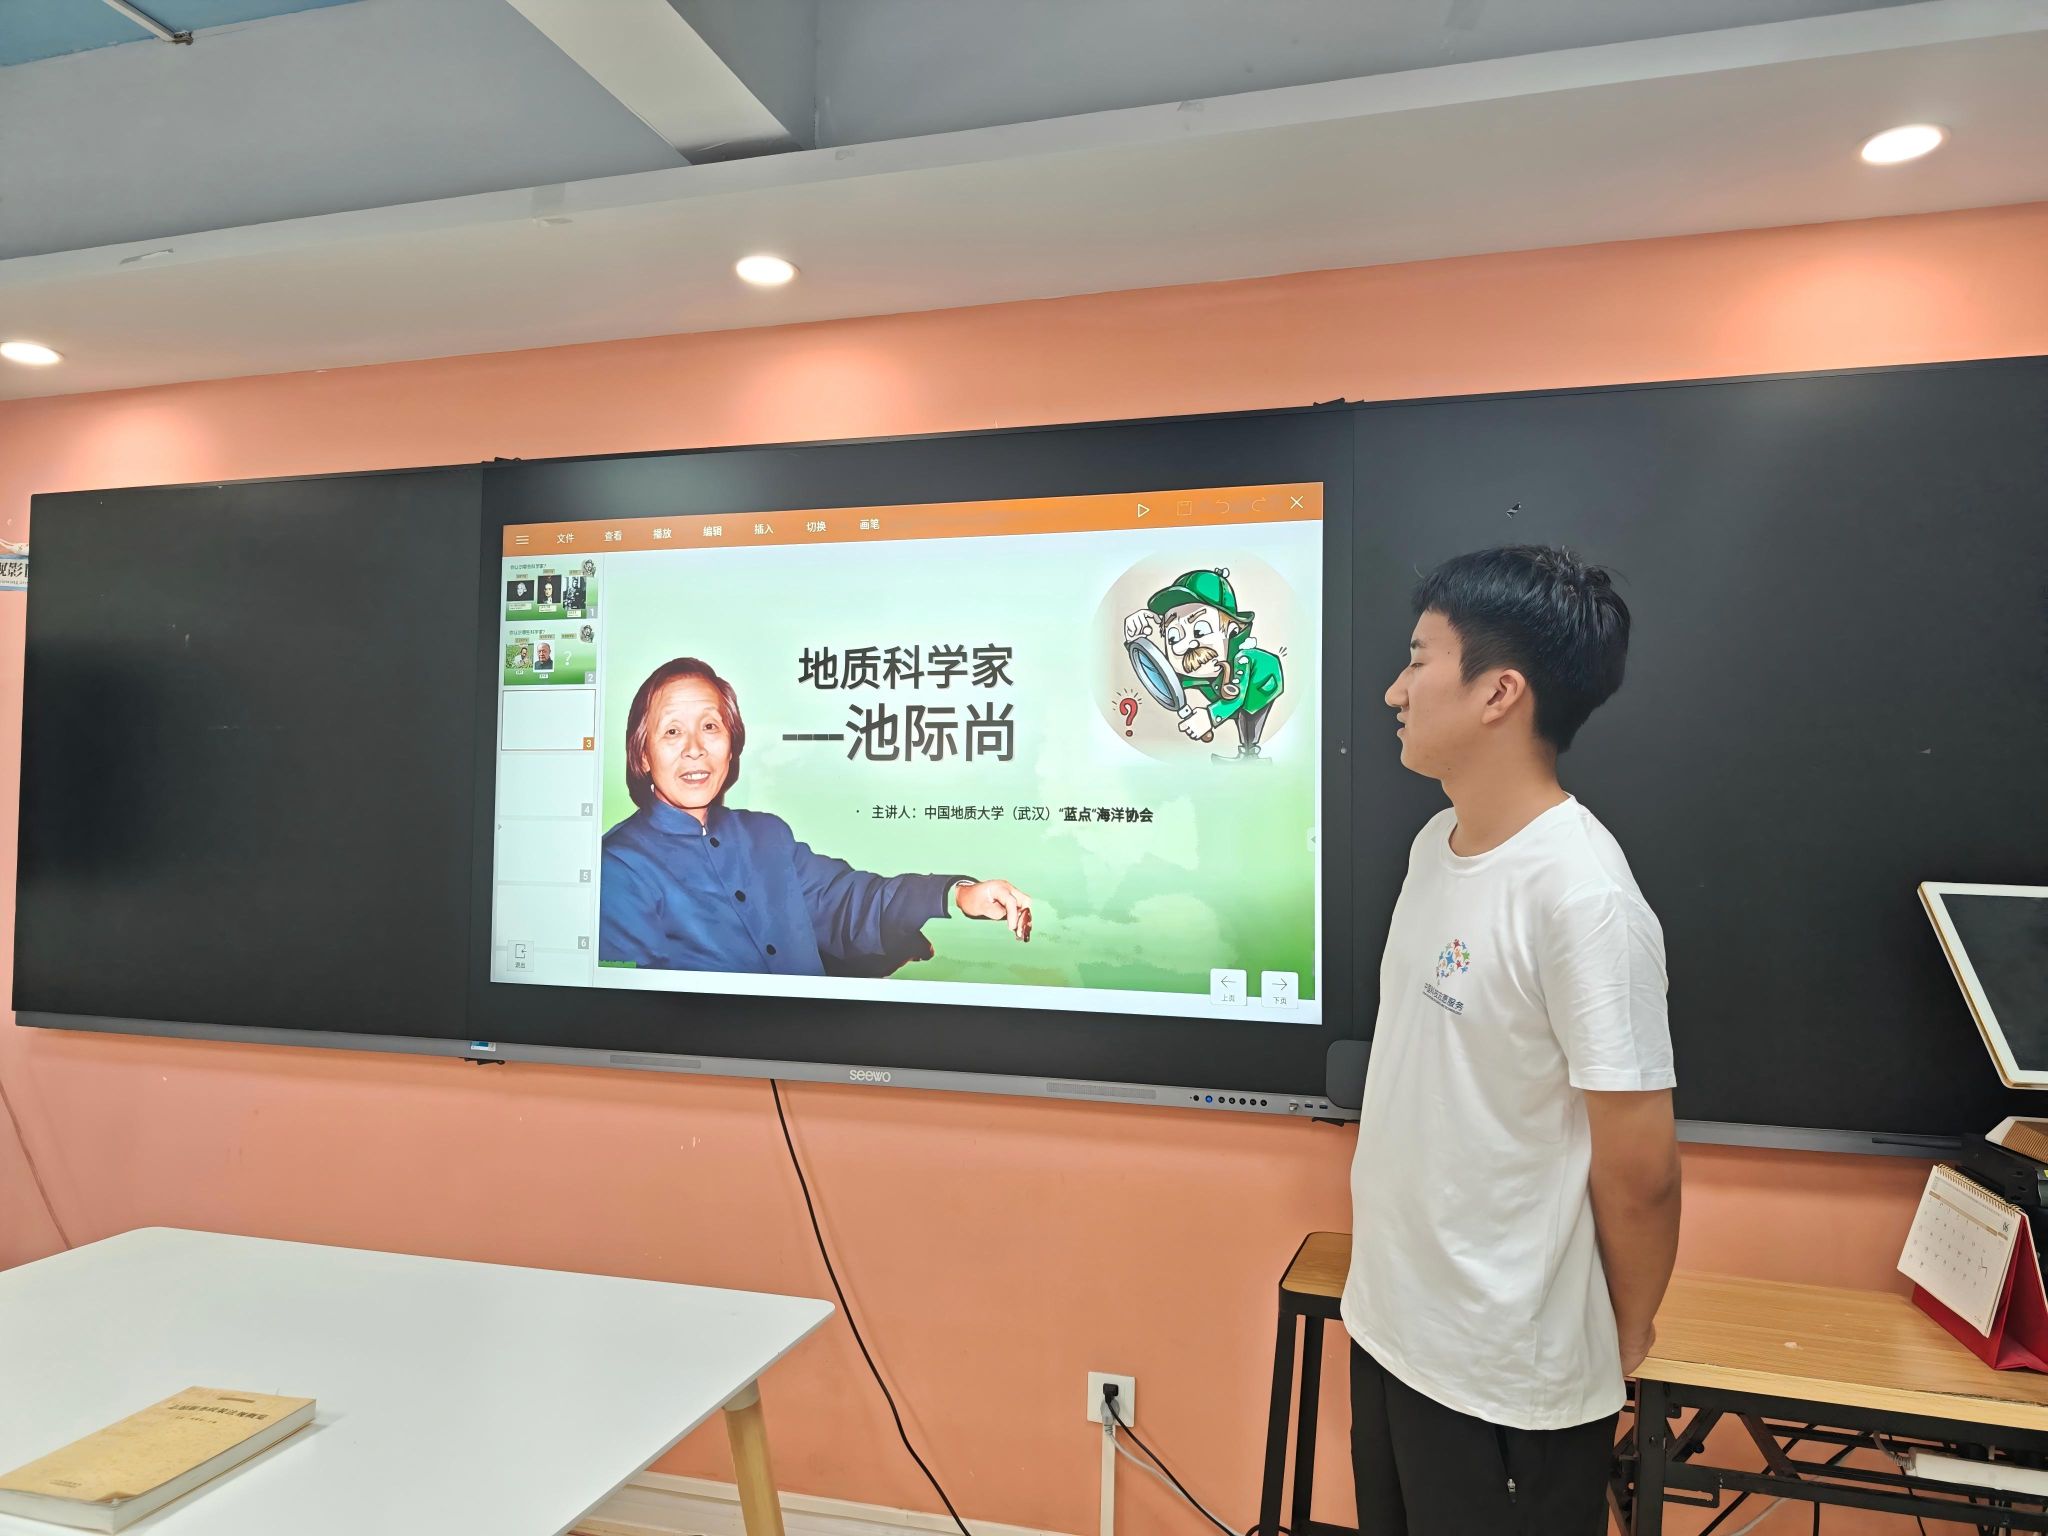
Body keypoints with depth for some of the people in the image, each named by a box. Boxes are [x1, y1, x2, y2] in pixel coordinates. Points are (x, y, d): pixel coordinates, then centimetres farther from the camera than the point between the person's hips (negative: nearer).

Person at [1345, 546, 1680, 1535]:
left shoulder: (1582, 896, -25)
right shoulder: (1435, 844, 0)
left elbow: (1639, 1168, -18)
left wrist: (1625, 1342, -3)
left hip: (1508, 1378, -7)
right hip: (1388, 1320, 7)